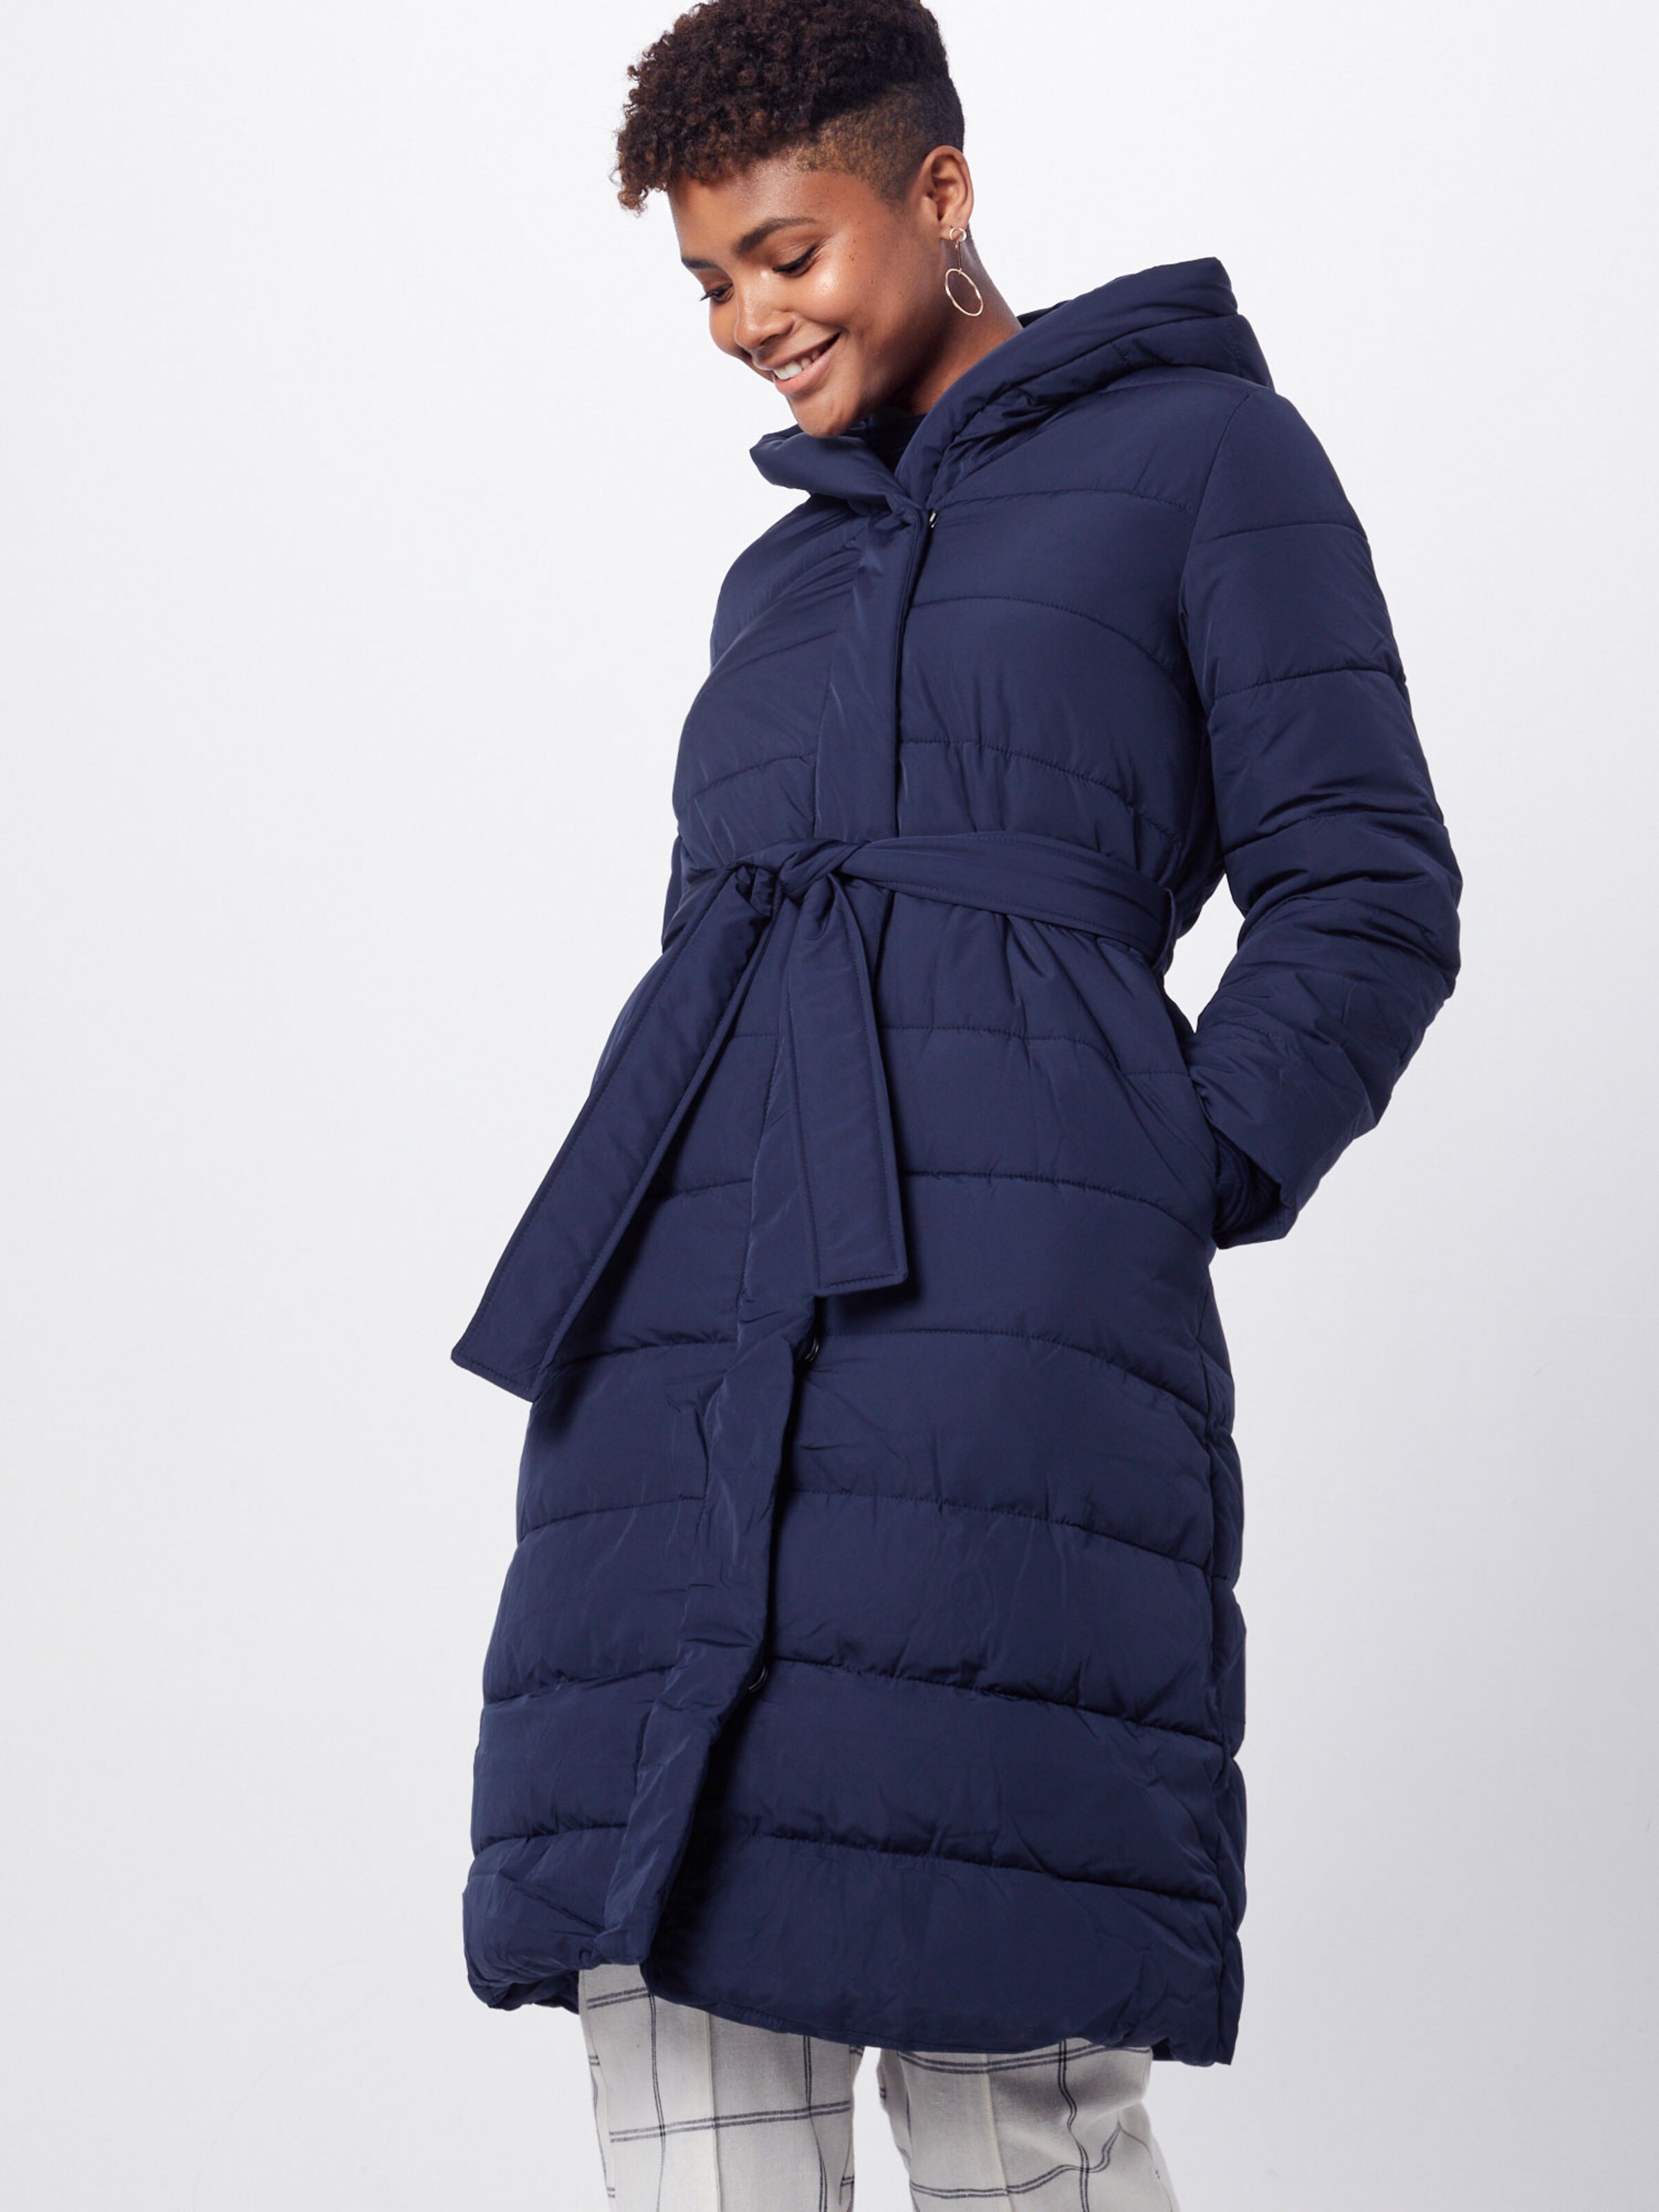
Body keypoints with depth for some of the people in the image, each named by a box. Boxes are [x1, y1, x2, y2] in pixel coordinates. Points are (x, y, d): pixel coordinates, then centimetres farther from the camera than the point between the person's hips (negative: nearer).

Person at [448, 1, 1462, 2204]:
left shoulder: (1202, 448, 10)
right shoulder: (785, 575, 28)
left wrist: (1147, 1218, -6)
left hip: (993, 1301, -6)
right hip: (682, 1312, 6)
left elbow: (1367, 896, 3)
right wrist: (642, 1275, 12)